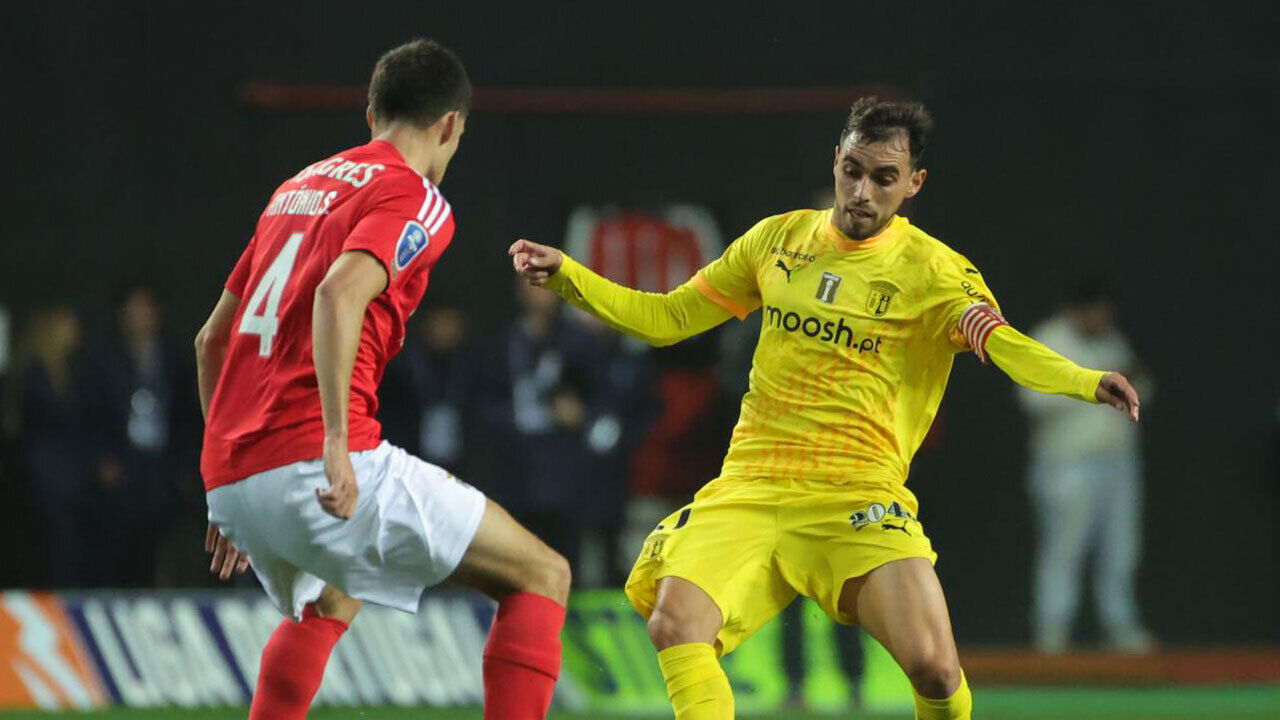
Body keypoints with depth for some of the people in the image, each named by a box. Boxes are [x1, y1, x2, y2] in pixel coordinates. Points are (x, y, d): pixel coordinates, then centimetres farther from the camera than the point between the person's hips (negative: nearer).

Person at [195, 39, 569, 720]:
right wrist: (337, 441, -28)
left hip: (228, 475, 8)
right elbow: (340, 292, -22)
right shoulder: (417, 201, -1)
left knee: (326, 605, 38)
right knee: (541, 576, -1)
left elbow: (211, 339, 28)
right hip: (323, 472, -8)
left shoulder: (298, 186, 23)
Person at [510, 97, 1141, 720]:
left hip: (860, 504, -3)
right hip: (749, 488, 3)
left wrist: (1084, 381, -38)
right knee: (674, 624, -25)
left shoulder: (931, 270, -1)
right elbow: (665, 319, 19)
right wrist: (566, 275, 8)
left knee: (933, 666, -21)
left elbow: (1002, 342, -18)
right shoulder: (778, 239, 11)